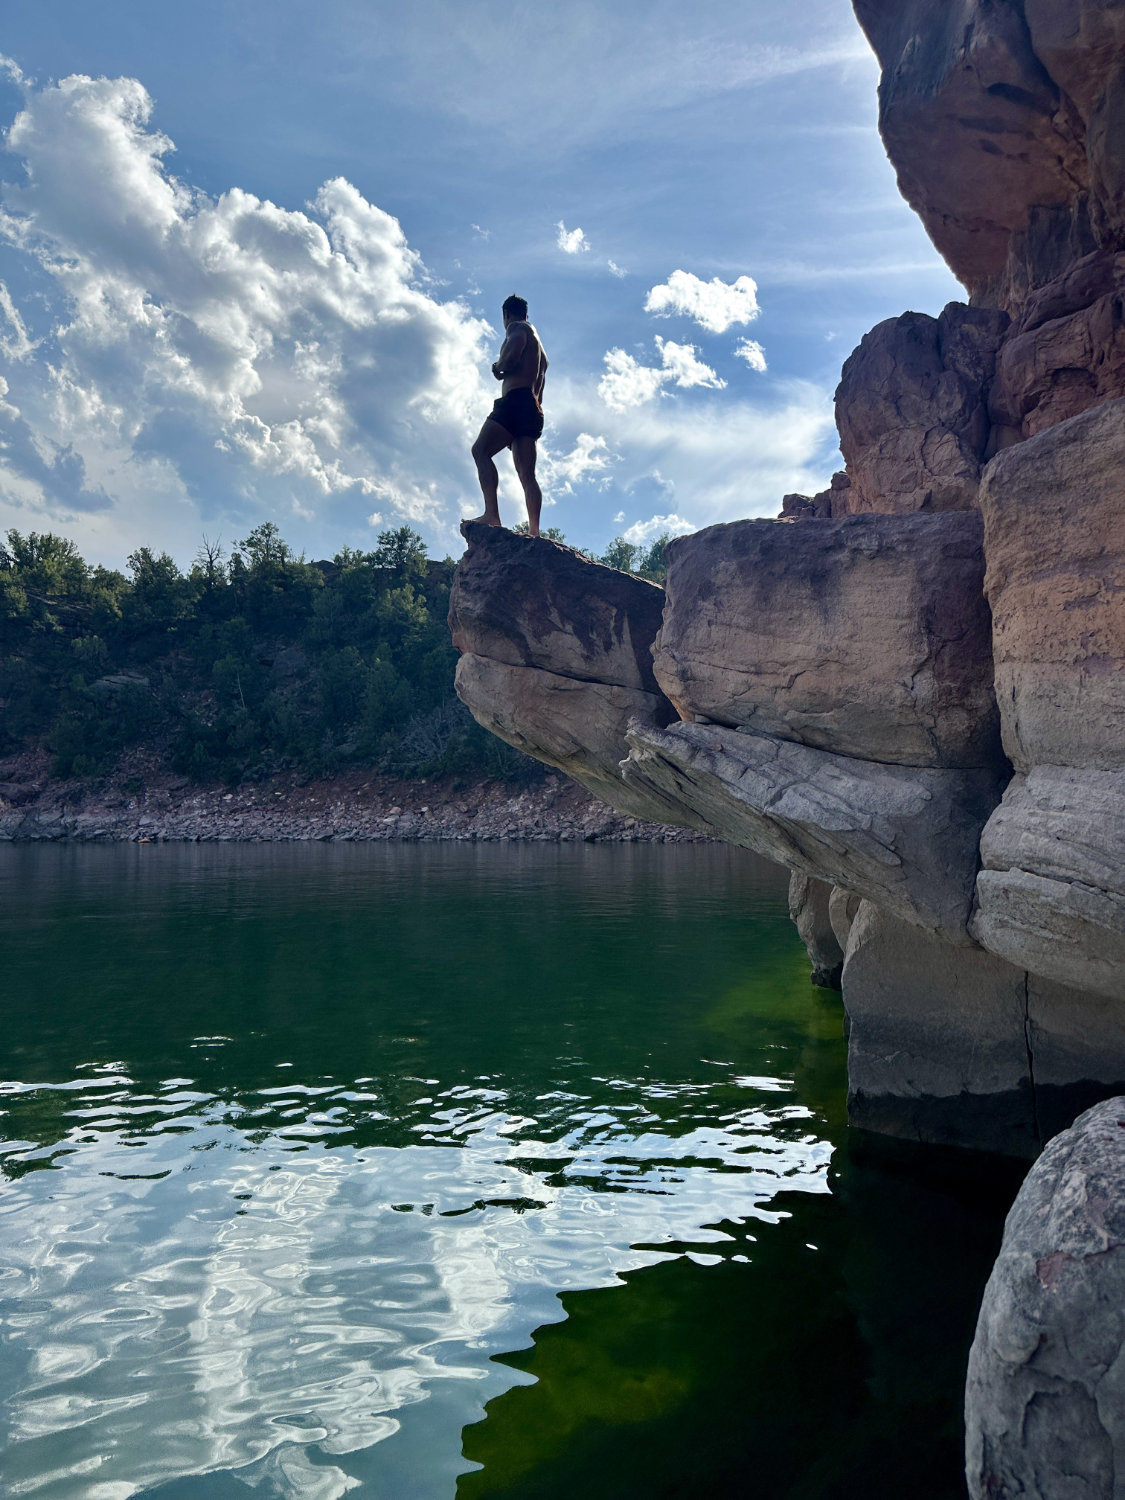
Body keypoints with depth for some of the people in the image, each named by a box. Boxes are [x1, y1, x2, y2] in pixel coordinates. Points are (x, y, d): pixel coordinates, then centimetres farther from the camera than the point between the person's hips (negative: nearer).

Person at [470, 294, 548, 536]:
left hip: (517, 400, -9)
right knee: (527, 474, 0)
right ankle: (534, 531, -13)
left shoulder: (517, 327, 6)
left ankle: (492, 513, -33)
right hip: (533, 410, 9)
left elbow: (514, 349, -16)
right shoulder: (538, 346, 34)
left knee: (480, 450, -17)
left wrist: (498, 369, 2)